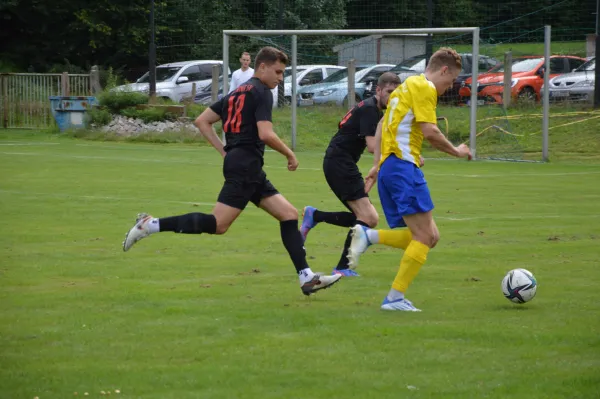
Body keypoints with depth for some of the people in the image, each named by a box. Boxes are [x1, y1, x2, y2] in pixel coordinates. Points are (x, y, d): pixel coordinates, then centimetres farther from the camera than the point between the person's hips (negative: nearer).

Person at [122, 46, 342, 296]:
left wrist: (225, 152, 18)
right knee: (218, 224, -17)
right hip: (246, 165, -10)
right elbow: (265, 134, -18)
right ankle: (150, 225, -17)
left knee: (289, 215, 8)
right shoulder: (261, 93, -5)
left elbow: (202, 121, 20)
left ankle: (307, 278, 3)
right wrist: (289, 154, -3)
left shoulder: (238, 92, 21)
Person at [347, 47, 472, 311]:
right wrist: (456, 152, 0)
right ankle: (395, 298, -14)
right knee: (424, 237, -10)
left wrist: (378, 166, 25)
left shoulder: (407, 86, 23)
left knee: (429, 237, 6)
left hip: (388, 168, 10)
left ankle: (368, 236, -5)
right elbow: (430, 132, -15)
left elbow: (381, 128, 26)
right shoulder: (424, 88, -6)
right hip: (403, 164, -10)